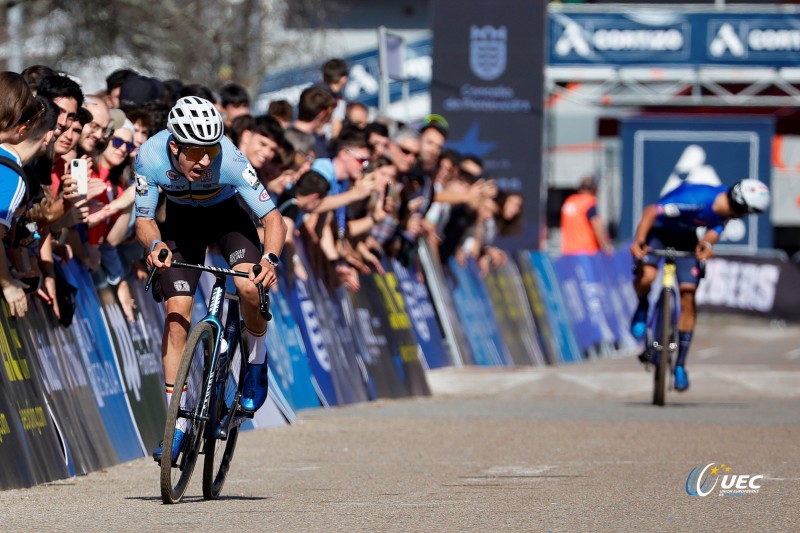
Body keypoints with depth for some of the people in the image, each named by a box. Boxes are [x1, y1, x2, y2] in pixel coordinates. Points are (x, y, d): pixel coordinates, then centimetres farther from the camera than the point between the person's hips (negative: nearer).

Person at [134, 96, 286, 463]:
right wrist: (155, 245, -43)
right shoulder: (150, 157, -32)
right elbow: (144, 219, -21)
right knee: (177, 312, -11)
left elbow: (272, 217, -32)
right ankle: (176, 425, -7)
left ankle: (256, 361, 4)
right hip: (181, 220, 1)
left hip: (227, 215, -1)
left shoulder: (229, 159, -37)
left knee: (249, 288, -27)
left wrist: (270, 258, -51)